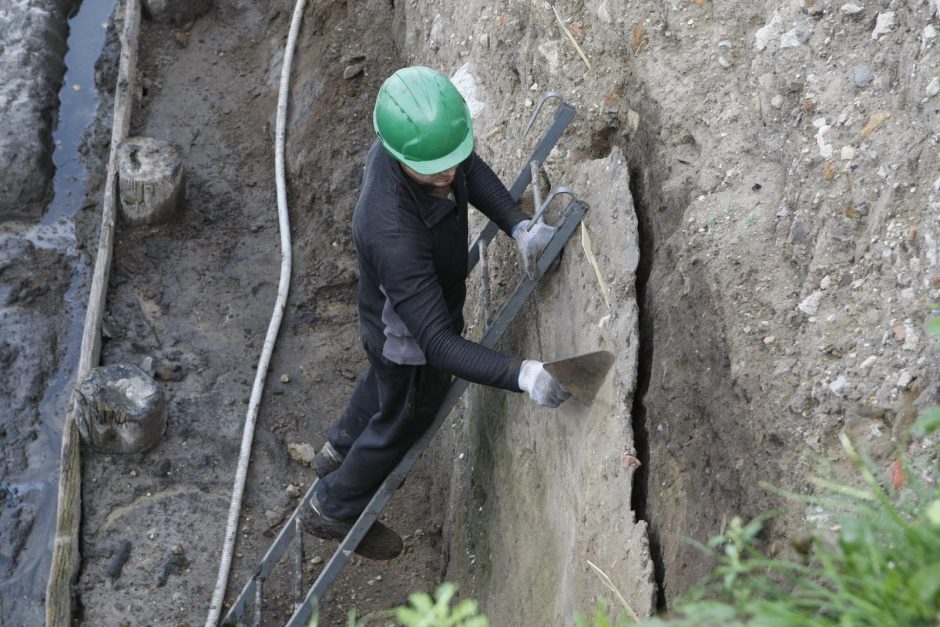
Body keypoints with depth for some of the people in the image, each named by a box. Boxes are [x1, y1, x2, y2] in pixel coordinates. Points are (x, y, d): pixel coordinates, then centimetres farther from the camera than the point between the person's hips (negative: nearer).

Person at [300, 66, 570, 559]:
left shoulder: (419, 140, -25)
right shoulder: (394, 232, -48)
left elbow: (472, 170, -2)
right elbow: (438, 344, -46)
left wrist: (518, 226, -18)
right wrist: (521, 374, -55)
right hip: (410, 344, -7)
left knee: (384, 380, 37)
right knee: (402, 421, 23)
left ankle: (340, 449, 68)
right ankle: (335, 509, 51)